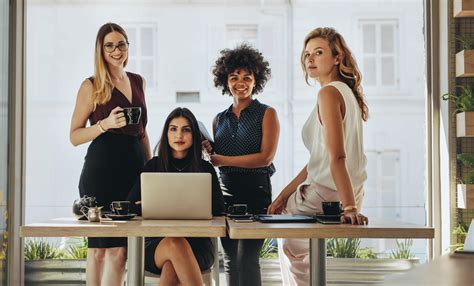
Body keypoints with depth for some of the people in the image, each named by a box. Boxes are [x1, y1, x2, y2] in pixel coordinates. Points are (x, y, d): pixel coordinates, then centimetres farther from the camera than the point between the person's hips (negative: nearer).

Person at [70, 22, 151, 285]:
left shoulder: (138, 82, 14)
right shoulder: (91, 86, -1)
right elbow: (75, 136, -1)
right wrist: (105, 124, -17)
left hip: (134, 169, 5)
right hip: (101, 170, -4)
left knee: (121, 249, 3)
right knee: (99, 247, 0)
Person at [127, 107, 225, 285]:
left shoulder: (205, 169, 12)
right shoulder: (154, 166, 13)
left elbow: (218, 208, 0)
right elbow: (131, 206, 4)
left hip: (197, 243, 0)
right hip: (157, 242, 1)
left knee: (171, 268, -36)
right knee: (175, 244, -38)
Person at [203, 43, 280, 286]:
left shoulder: (266, 114, 1)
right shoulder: (219, 119, 15)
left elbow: (265, 157, -11)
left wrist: (221, 159, -11)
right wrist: (208, 152, -4)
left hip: (256, 193, -5)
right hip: (225, 193, 5)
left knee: (247, 258, -12)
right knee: (230, 261, 7)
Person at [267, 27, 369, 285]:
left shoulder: (329, 93, -16)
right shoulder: (346, 92, 13)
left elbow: (337, 157, -26)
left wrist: (350, 207, -32)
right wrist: (285, 194, 13)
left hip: (327, 196, -10)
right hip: (349, 194, 10)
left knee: (291, 247, 12)